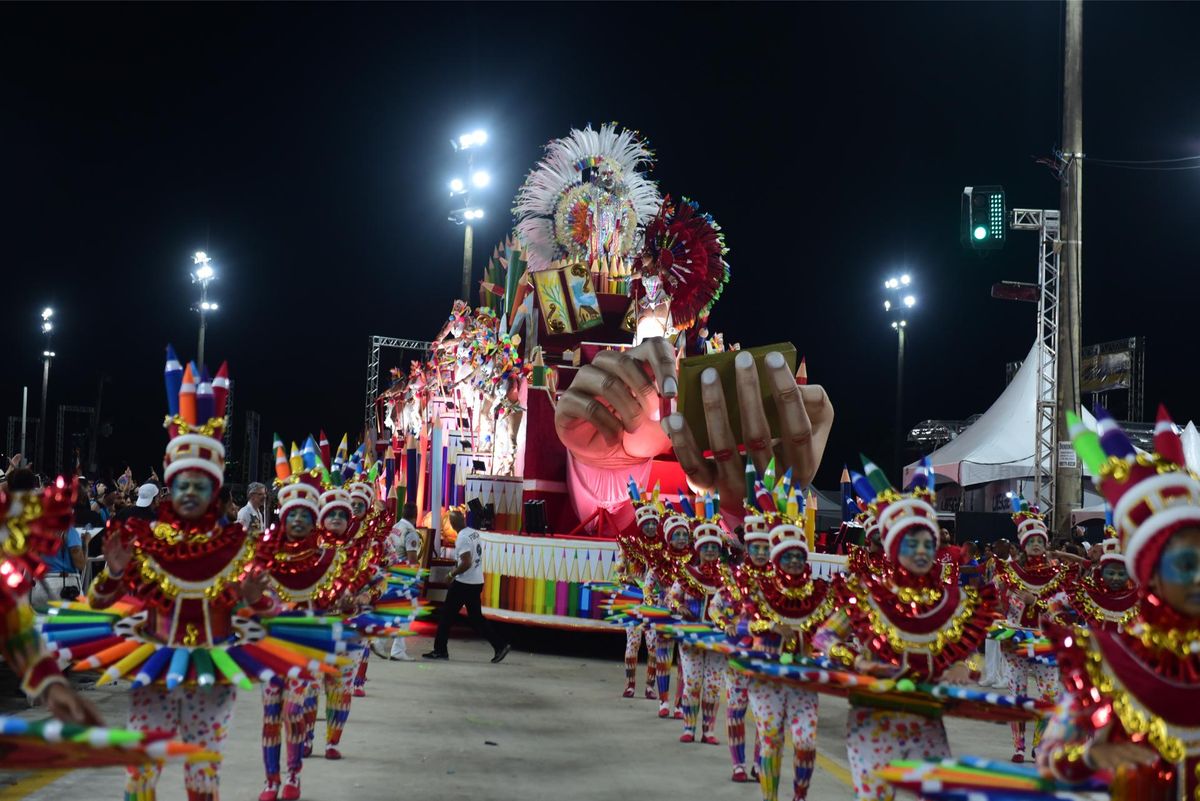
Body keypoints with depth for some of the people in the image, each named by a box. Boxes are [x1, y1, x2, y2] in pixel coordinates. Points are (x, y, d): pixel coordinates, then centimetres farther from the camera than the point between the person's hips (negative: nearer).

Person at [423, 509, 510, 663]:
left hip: (464, 584, -8)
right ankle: (500, 646, 5)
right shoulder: (475, 533, 9)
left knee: (447, 615, 3)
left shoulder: (462, 538, -18)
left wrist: (453, 573, -11)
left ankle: (440, 650, 9)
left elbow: (466, 563, -24)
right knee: (476, 617, 12)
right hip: (477, 582, 9)